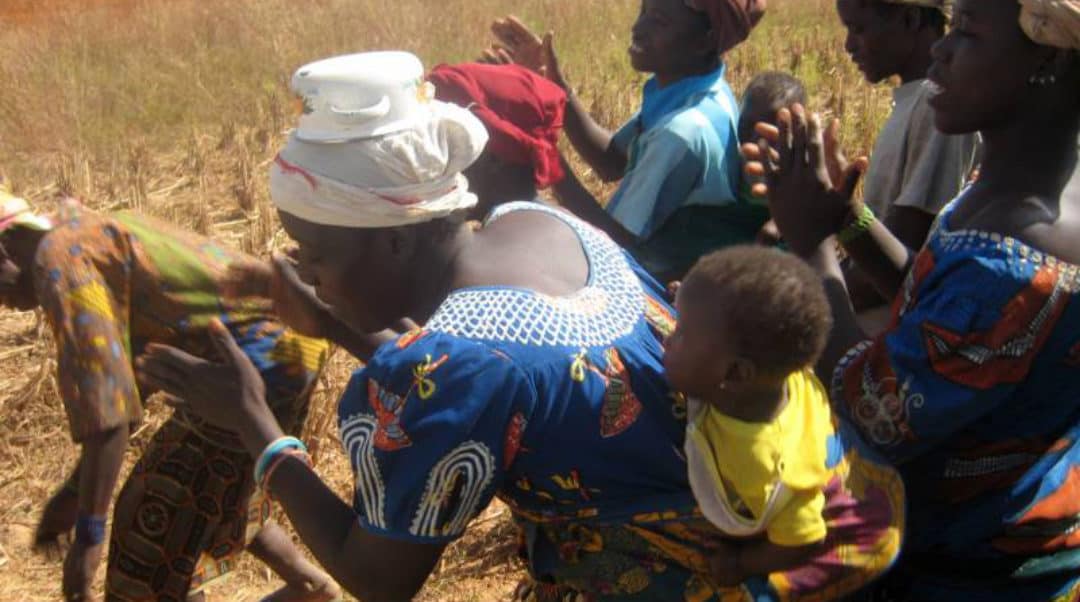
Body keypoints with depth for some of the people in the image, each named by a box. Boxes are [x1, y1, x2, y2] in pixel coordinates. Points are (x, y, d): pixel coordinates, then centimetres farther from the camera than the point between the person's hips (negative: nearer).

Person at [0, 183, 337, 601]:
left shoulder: (59, 262, -11)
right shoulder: (94, 237, 19)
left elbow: (102, 399, -21)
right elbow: (124, 375, 24)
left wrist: (88, 534, -16)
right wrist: (75, 490, 26)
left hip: (260, 358, -10)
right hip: (287, 340, 10)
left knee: (159, 520, 2)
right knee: (217, 498, 28)